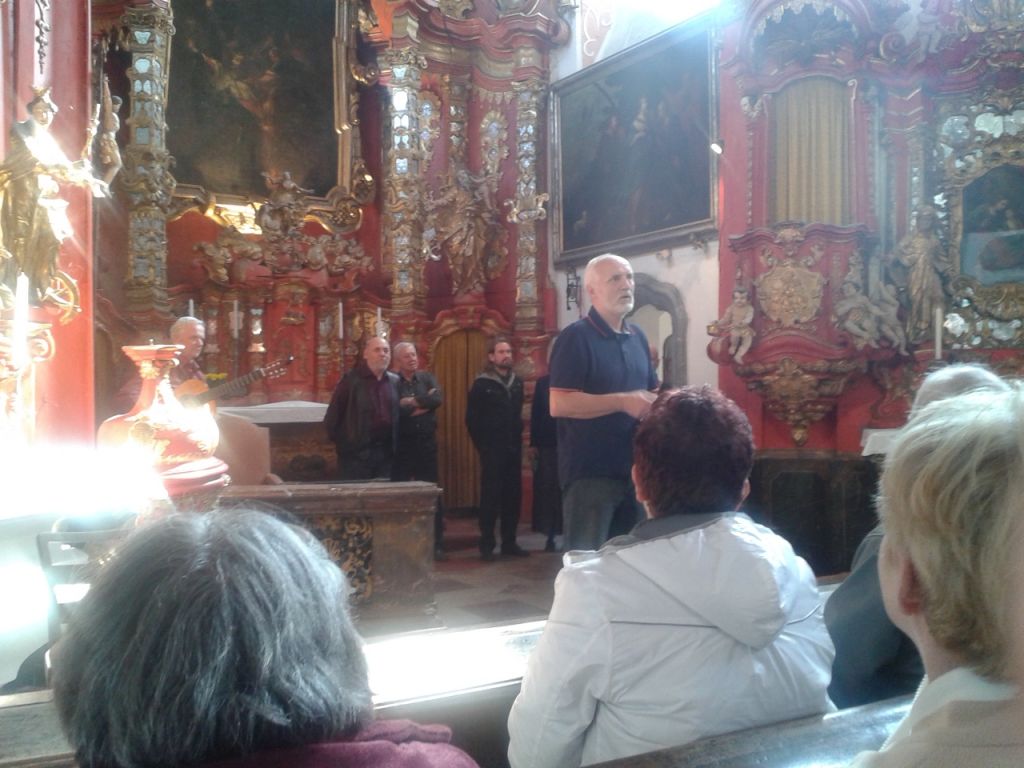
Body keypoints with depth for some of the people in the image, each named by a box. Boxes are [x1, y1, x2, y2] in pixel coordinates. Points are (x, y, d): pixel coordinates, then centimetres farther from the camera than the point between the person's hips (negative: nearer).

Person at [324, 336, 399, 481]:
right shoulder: (351, 380, -6)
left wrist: (396, 445, 9)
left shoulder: (395, 381, 9)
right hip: (356, 453, -5)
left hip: (386, 452, 5)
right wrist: (340, 442, -3)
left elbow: (400, 415, 14)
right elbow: (333, 414, -4)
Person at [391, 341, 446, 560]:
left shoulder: (427, 378, 9)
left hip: (427, 443, 3)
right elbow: (396, 410, -18)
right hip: (402, 445, -3)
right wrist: (424, 403, -10)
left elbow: (439, 399, -10)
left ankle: (437, 543, 12)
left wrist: (413, 402, -11)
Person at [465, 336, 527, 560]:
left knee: (513, 496, 6)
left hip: (513, 448, 5)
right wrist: (482, 446, -7)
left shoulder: (517, 382, 10)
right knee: (490, 497, -2)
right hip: (492, 450, -5)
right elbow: (472, 419, -5)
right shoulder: (482, 384, -5)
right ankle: (487, 545, 3)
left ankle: (509, 542, 14)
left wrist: (517, 438, 9)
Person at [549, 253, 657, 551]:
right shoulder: (576, 337, -11)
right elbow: (559, 404, -20)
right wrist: (623, 402, -24)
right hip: (590, 471, -8)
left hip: (634, 468, 8)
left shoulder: (637, 336, 14)